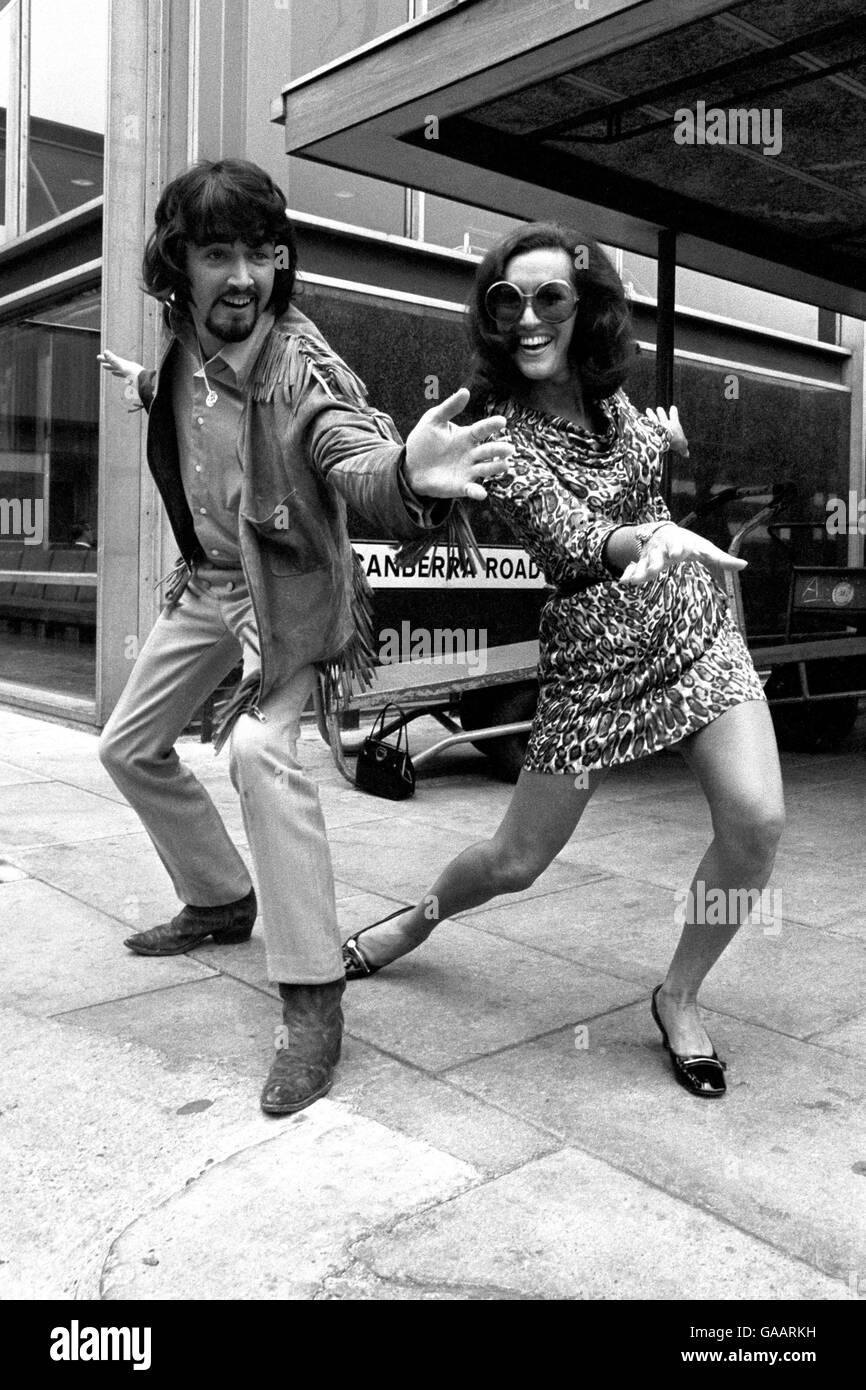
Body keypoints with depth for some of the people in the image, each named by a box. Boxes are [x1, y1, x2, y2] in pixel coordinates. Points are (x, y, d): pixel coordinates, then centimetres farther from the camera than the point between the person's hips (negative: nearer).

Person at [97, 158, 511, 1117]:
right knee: (130, 747, 16)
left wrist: (408, 474, -63)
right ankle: (221, 901, 36)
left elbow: (357, 457, -44)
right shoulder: (183, 345, -6)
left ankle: (312, 998, -21)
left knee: (260, 751, -31)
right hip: (205, 579, 8)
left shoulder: (300, 365, -25)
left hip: (288, 586, -7)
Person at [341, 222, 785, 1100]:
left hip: (698, 626, 5)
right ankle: (422, 916, 40)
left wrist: (660, 430, 13)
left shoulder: (606, 397, 3)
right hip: (594, 653, -4)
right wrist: (652, 540, -44)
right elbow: (574, 542, -26)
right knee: (516, 861, 4)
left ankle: (679, 997, 8)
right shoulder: (501, 433, -14)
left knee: (756, 820, -16)